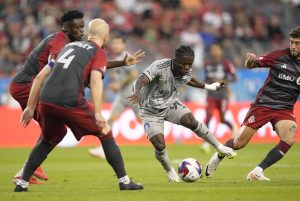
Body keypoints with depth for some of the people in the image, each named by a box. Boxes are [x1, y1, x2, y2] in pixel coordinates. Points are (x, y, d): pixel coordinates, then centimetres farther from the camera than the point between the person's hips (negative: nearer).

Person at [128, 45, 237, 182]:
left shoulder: (187, 72, -10)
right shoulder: (160, 66, -30)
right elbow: (141, 80, -45)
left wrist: (209, 87, 26)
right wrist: (137, 92, -66)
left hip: (171, 104, 4)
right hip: (151, 111, -4)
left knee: (191, 122, -24)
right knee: (159, 146, -17)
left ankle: (220, 147, -6)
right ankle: (170, 172, 14)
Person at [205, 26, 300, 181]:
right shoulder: (279, 55, -6)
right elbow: (251, 65, 1)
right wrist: (250, 60, -22)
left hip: (284, 109, 1)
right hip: (263, 104, -1)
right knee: (239, 143, -1)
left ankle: (257, 172, -17)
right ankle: (217, 158, 31)